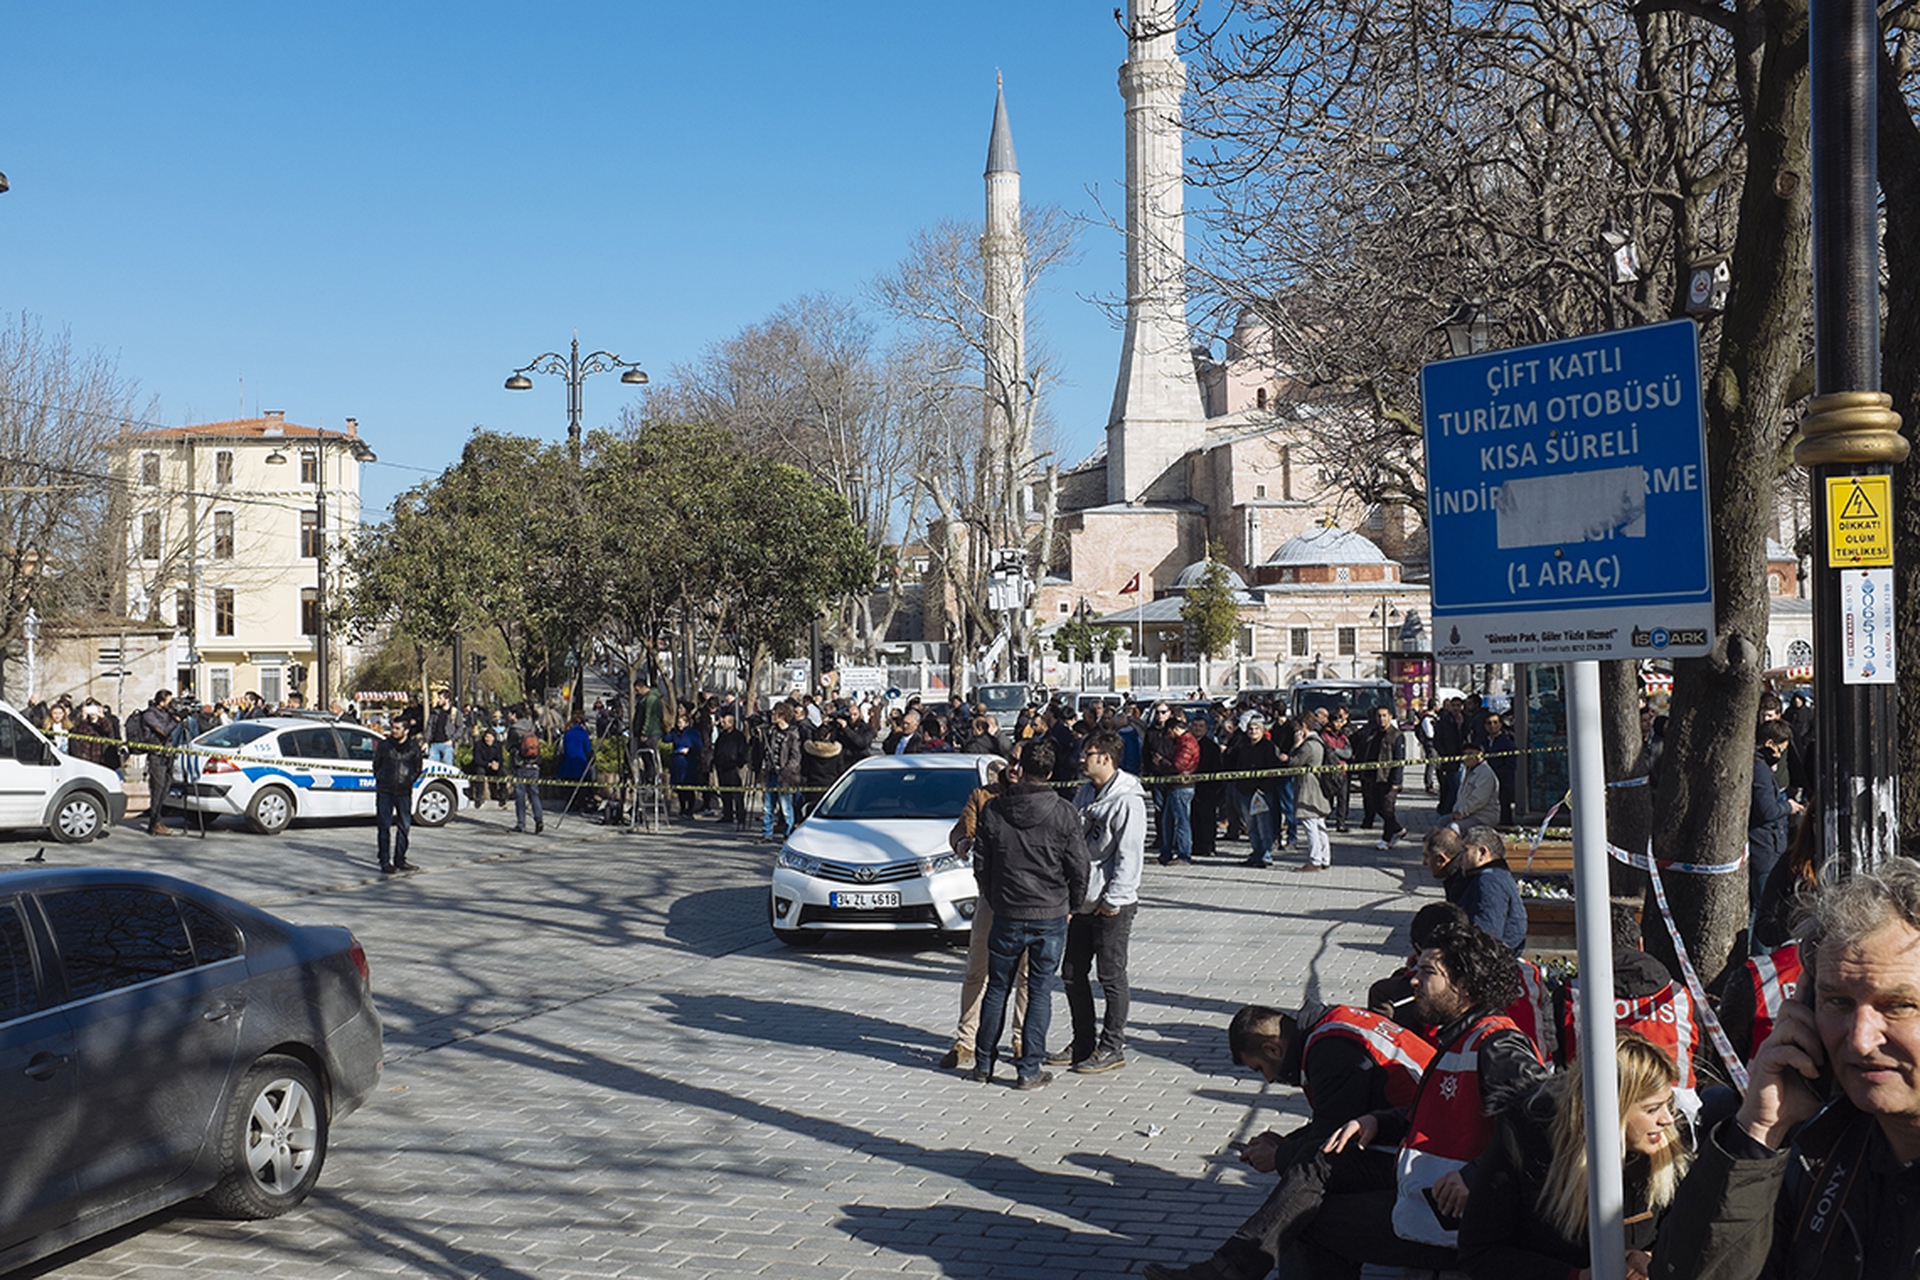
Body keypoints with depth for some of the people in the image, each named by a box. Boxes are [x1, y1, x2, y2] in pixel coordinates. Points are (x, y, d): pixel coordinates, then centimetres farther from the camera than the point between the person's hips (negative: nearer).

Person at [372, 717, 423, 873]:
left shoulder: (414, 747, 1)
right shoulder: (384, 745, 1)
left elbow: (417, 768, 12)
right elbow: (376, 765, 12)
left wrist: (408, 781, 4)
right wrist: (381, 780, 6)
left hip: (404, 792, 1)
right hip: (384, 792, -1)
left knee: (404, 826, 6)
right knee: (385, 827, -2)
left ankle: (399, 859, 18)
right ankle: (385, 862, 0)